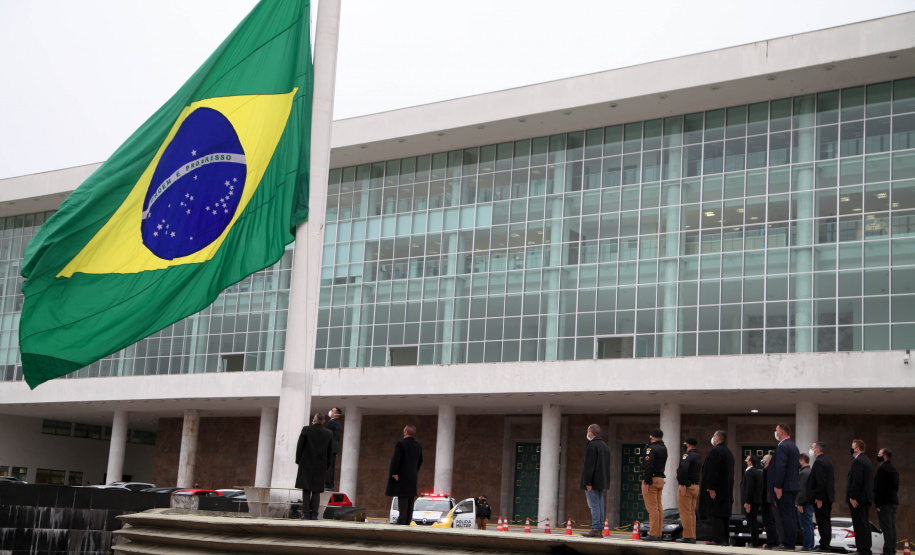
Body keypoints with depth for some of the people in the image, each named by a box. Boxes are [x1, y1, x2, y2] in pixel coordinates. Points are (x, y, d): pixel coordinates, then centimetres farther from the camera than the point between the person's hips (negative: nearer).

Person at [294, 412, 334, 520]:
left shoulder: (306, 430, -5)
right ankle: (314, 514, -2)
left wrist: (298, 461, 6)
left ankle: (306, 514, -5)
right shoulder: (329, 434, 4)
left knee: (306, 490, 1)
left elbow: (299, 446, -4)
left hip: (306, 464, -2)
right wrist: (326, 466, 16)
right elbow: (330, 451, 8)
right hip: (320, 465, 2)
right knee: (316, 491, 5)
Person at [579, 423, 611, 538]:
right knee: (600, 505, 9)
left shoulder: (592, 446, -14)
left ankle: (595, 529, -10)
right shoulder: (605, 446, 16)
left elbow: (589, 466, -18)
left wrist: (587, 482, -18)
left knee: (594, 505, -8)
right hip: (602, 481, 9)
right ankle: (600, 529, 10)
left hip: (593, 481, -9)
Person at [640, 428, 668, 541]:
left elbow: (648, 466, -20)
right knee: (659, 507, 10)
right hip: (660, 479, 9)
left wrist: (646, 482, -20)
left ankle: (653, 534, -11)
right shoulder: (664, 448, 14)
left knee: (652, 508, -9)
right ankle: (658, 534, 12)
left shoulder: (651, 448, -12)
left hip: (651, 480, -9)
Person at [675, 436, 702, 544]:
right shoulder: (698, 456, 17)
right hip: (696, 486, 9)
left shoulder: (687, 455, -13)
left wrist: (682, 484, -25)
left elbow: (683, 468, -28)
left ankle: (687, 536, -10)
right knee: (692, 513, 12)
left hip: (687, 486, -9)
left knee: (685, 513, -8)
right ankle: (692, 537, 12)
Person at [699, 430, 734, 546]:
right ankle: (725, 539, 13)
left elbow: (712, 471, -20)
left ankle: (718, 539, -13)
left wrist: (710, 488, -20)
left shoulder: (715, 451, -12)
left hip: (717, 489, -9)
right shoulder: (729, 452, 18)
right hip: (727, 489, 9)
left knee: (716, 515, -9)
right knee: (724, 514, 11)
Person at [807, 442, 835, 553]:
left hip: (821, 498, -10)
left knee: (822, 522, -8)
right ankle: (826, 545, 18)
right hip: (828, 497, 10)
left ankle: (824, 546, -7)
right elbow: (831, 480, 19)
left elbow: (820, 482, -22)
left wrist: (818, 498, -20)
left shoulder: (818, 462, -15)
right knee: (827, 521, 13)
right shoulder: (828, 462, 16)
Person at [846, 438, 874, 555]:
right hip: (867, 498, 10)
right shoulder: (867, 461, 18)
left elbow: (857, 481, -23)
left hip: (858, 498, -10)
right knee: (865, 523, 12)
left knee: (859, 524, -9)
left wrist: (852, 497, -20)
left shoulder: (857, 461, -14)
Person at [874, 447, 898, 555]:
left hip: (884, 502, -9)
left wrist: (877, 503, -16)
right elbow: (896, 486, 19)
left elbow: (879, 487, -17)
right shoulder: (894, 469, 17)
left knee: (886, 528, -10)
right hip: (894, 501, 9)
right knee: (892, 527, 10)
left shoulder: (882, 468, -13)